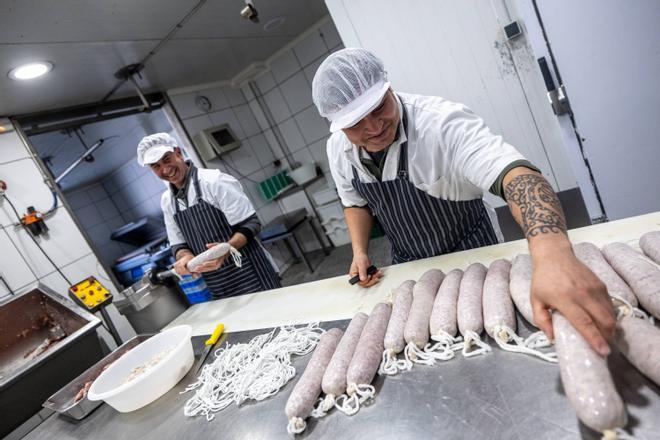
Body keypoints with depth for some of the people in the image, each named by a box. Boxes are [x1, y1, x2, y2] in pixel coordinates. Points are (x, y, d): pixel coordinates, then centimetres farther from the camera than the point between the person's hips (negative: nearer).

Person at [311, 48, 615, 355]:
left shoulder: (439, 122, -34)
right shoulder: (338, 150, -14)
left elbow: (514, 174, -48)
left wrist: (552, 254, -66)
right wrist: (360, 253, -11)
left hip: (471, 253, -4)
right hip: (408, 266, 5)